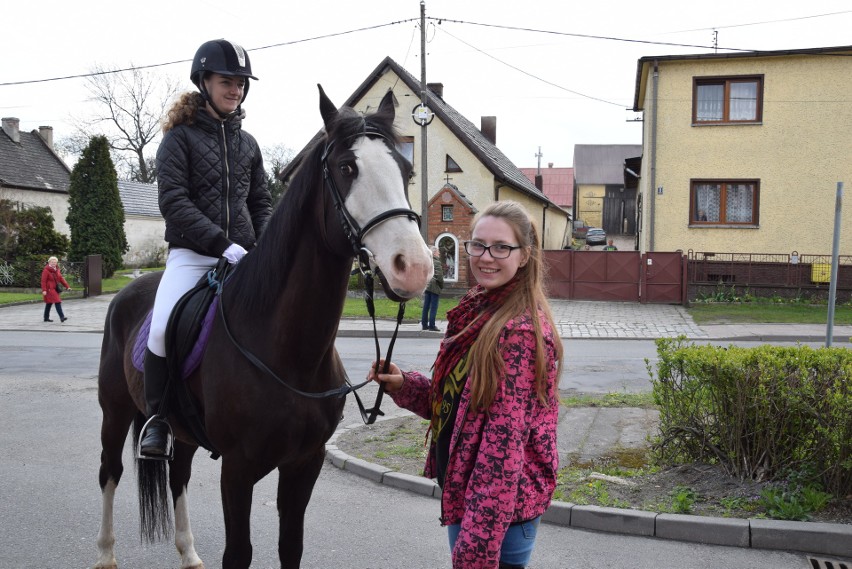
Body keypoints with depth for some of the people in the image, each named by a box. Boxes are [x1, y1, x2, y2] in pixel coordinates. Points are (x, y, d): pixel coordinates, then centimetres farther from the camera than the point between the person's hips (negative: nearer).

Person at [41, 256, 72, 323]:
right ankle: (62, 317, -23)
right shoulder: (46, 270, -11)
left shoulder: (57, 270, 12)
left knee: (49, 303, 16)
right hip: (49, 289, -8)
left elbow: (61, 278, 13)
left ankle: (46, 318, 25)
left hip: (55, 289, 8)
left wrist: (67, 286, 6)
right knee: (57, 302, -18)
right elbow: (43, 281, -15)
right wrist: (44, 290, -22)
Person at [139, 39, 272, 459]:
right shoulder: (180, 138, 2)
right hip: (191, 255, -4)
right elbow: (173, 202, -9)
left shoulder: (247, 143, 17)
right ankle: (157, 417, -1)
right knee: (162, 330, -25)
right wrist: (222, 243, -18)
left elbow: (261, 202, 20)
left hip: (242, 255, 5)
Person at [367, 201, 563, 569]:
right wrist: (402, 384, -4)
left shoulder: (520, 331, -21)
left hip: (499, 504, -8)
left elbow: (505, 442, -23)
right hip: (465, 491, 9)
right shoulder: (477, 312, 6)